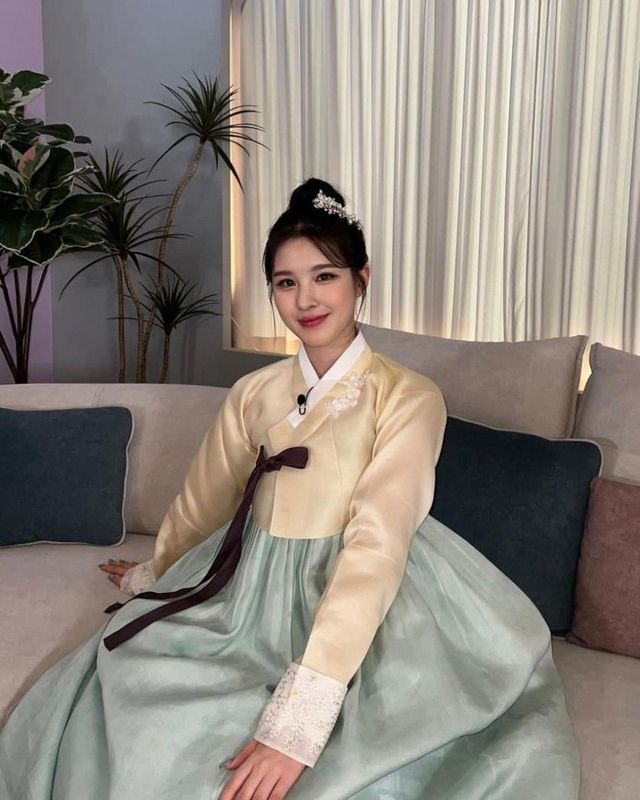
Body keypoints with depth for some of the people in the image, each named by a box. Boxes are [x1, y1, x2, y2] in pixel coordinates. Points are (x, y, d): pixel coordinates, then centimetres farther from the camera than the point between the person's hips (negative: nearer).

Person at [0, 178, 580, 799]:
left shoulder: (409, 399, -10)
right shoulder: (253, 394, 6)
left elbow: (376, 547, -21)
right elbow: (200, 502, 22)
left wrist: (298, 719, -29)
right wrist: (151, 577, 38)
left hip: (362, 607, -3)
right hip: (251, 596, 4)